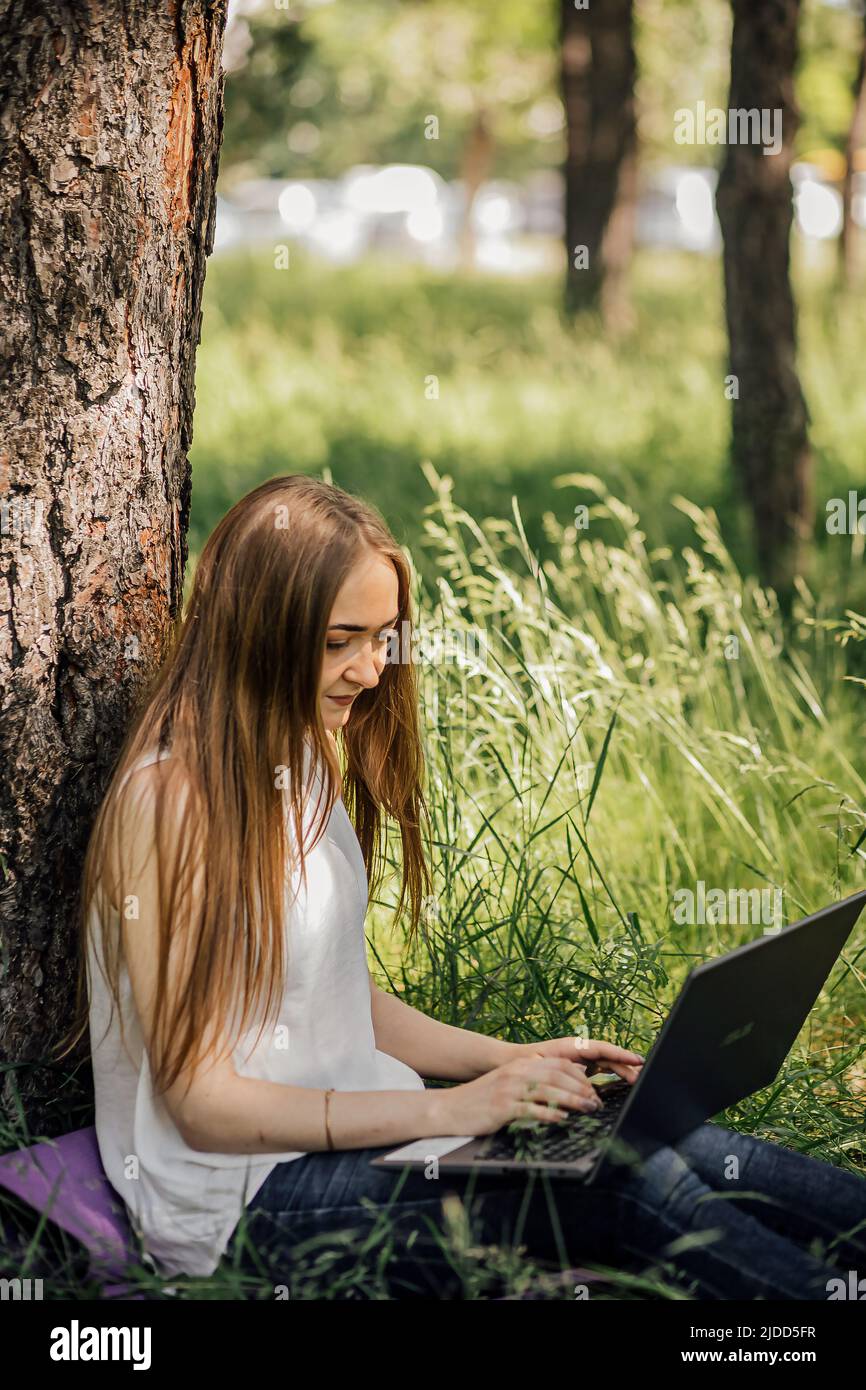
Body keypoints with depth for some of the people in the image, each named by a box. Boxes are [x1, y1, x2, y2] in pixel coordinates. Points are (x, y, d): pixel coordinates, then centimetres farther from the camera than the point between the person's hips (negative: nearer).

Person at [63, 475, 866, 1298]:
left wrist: (507, 1061, 4)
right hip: (244, 1200, -8)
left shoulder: (305, 764, 13)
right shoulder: (168, 796, -16)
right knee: (617, 1176, -26)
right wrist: (444, 1111, -21)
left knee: (674, 1140, -15)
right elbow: (200, 1101, -17)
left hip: (349, 1132, 8)